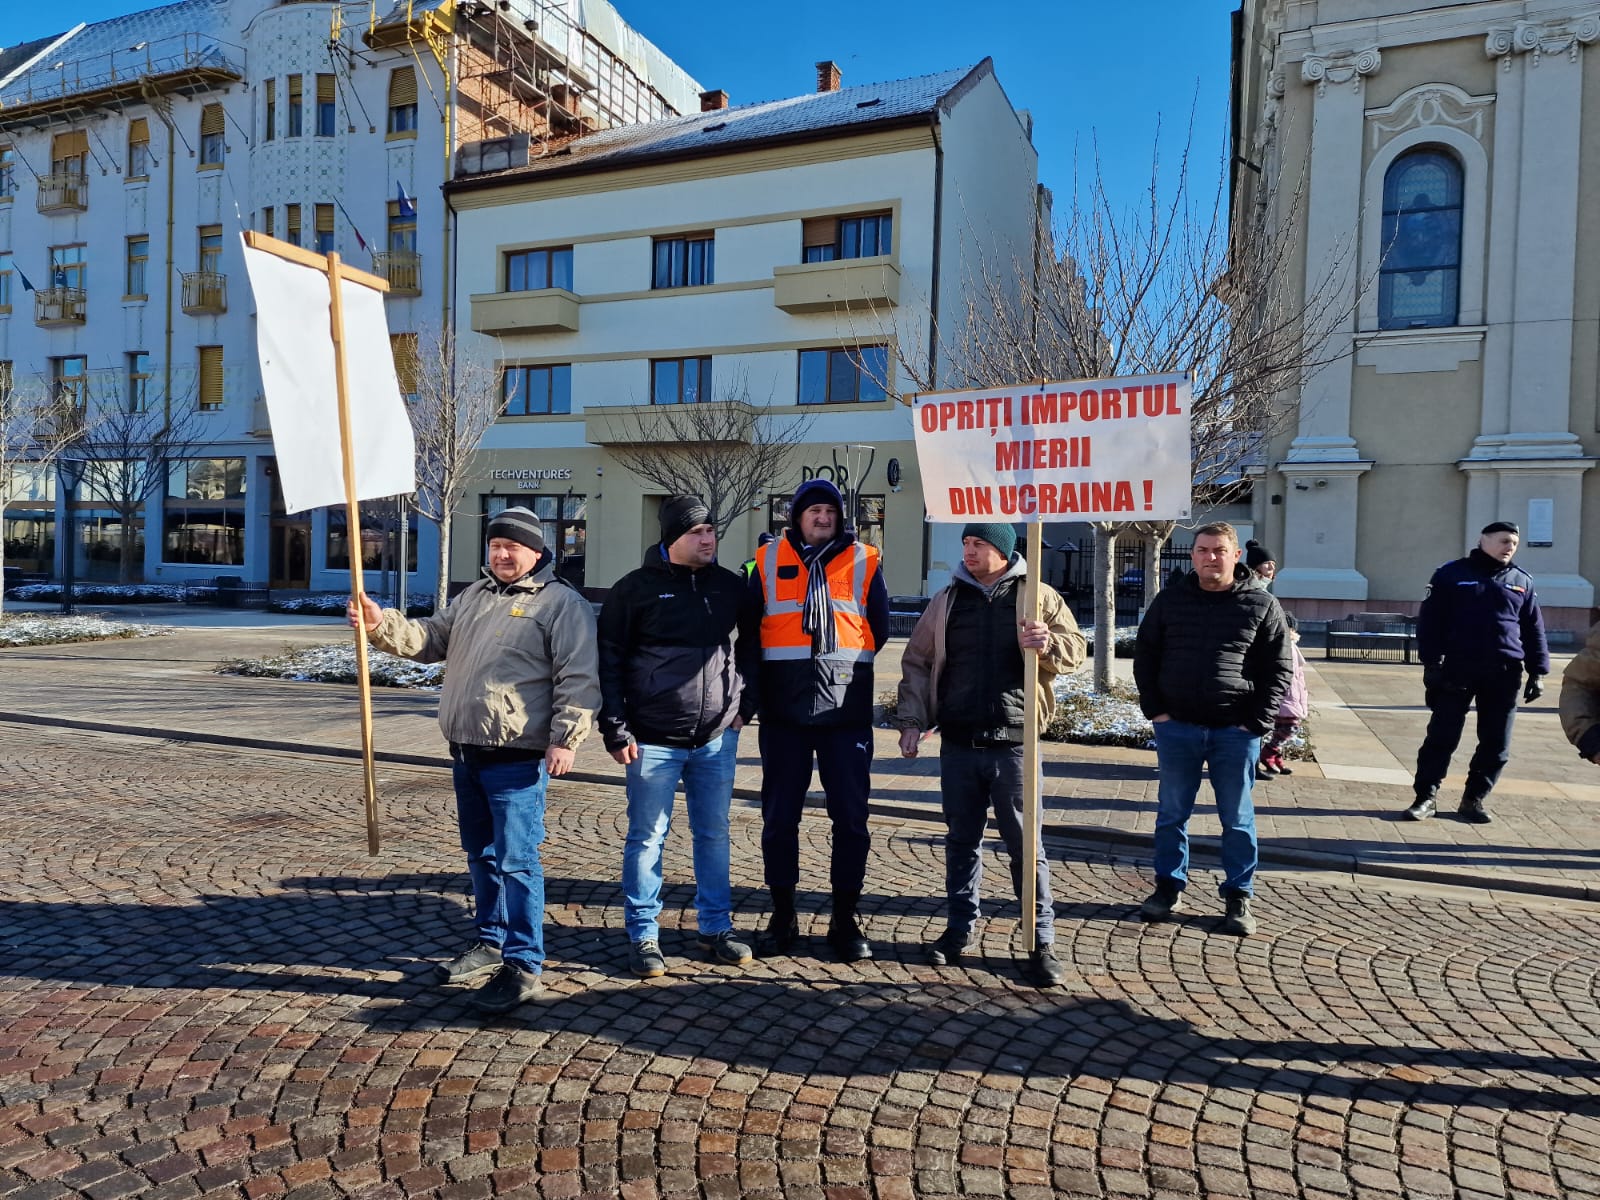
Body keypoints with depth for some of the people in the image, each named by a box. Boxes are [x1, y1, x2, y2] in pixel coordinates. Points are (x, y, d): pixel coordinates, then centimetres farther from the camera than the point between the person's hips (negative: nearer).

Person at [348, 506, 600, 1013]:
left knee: (515, 859, -6)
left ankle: (523, 965, 4)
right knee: (481, 853, 19)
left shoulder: (562, 603, -9)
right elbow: (430, 639, 15)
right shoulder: (474, 597, 16)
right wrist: (380, 622, -1)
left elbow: (578, 679, -14)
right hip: (468, 751, 8)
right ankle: (490, 942, 34)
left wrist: (565, 739, -20)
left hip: (518, 758, -8)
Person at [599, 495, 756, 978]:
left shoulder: (731, 586, 7)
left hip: (717, 738, 4)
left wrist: (745, 703, 7)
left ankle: (716, 926, 27)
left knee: (714, 833, 13)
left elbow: (751, 645, 18)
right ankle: (643, 935, 19)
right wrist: (615, 730, -8)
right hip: (654, 740, -3)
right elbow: (609, 661, -3)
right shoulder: (635, 588, -4)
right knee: (647, 837, 5)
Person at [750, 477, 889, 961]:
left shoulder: (863, 560, 6)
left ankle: (845, 919, 19)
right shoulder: (769, 559, 6)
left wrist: (846, 665, 11)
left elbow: (880, 630, 13)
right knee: (779, 817, 7)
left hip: (847, 709, 0)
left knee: (850, 818, 5)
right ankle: (782, 916, 22)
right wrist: (767, 679, 7)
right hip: (784, 710, 0)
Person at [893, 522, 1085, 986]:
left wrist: (1048, 644, -19)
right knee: (961, 840, 13)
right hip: (957, 743, 3)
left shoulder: (1037, 596, 2)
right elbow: (917, 662, 11)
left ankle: (1042, 941, 12)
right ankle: (960, 928, 26)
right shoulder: (947, 601, 9)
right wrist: (911, 720, 2)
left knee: (1025, 844, 2)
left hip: (1013, 743, -3)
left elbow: (1074, 650, 4)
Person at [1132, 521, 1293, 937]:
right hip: (1176, 728, 2)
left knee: (1237, 820, 9)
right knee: (1171, 813, 10)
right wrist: (1156, 711, 0)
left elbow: (1280, 669, 0)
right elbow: (1144, 657, 9)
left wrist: (1256, 723, -7)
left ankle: (1239, 898, 22)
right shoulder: (1170, 600, 5)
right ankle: (1169, 887, 25)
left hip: (1236, 732, -2)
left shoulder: (1261, 604, 0)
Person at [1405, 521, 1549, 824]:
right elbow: (1429, 620, -1)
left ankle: (1474, 800, 18)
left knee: (1496, 743, 6)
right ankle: (1426, 797, 4)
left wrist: (1538, 672, 8)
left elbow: (1534, 630, 15)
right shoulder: (1451, 574, 2)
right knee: (1441, 737, -3)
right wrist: (1431, 662, -9)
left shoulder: (1522, 581, 13)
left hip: (1505, 675, 4)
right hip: (1457, 671, -3)